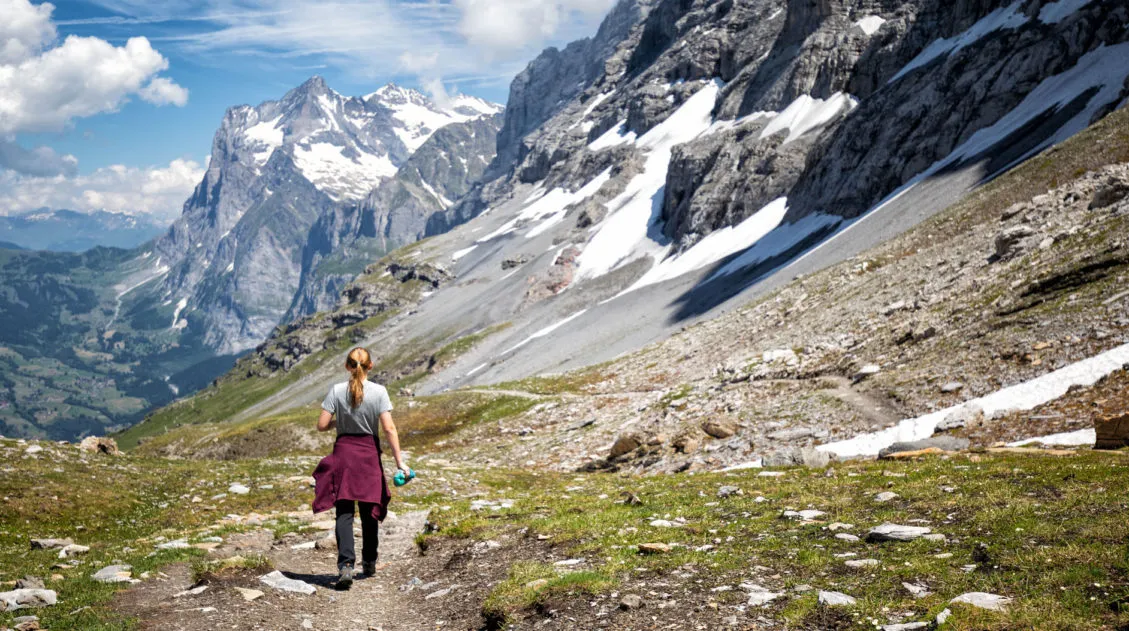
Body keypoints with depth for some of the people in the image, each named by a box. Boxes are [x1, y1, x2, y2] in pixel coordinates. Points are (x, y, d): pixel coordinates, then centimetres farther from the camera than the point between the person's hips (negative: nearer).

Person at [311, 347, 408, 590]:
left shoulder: (337, 390, -5)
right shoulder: (378, 391, -7)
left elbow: (322, 425, -6)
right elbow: (389, 428, -11)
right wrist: (399, 460, -7)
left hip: (343, 451, 0)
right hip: (369, 453, 0)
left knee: (344, 512, -1)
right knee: (369, 510, 15)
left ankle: (346, 565, -16)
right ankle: (369, 563, 28)